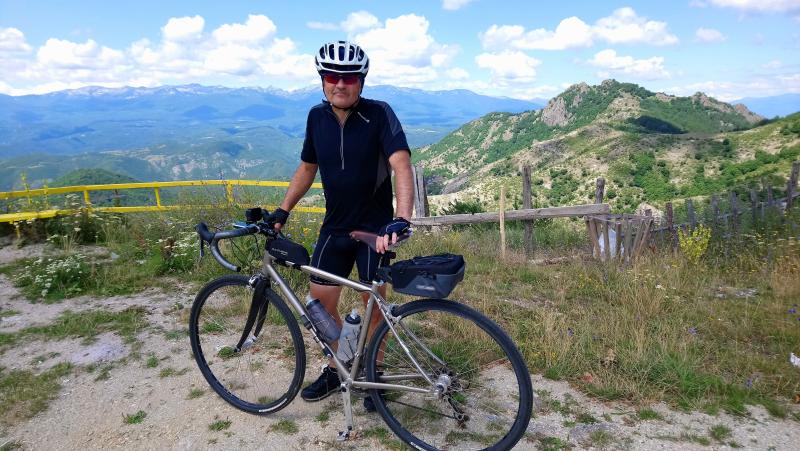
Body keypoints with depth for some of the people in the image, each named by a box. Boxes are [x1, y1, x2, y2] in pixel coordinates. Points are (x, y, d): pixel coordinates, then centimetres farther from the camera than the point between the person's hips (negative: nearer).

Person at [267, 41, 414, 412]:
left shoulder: (379, 114, -15)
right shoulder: (317, 117, 0)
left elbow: (401, 164, -27)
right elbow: (307, 168, 13)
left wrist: (401, 219, -41)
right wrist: (282, 210, 8)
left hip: (374, 227, -4)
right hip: (335, 227, 5)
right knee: (320, 303, 7)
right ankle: (337, 370, 30)